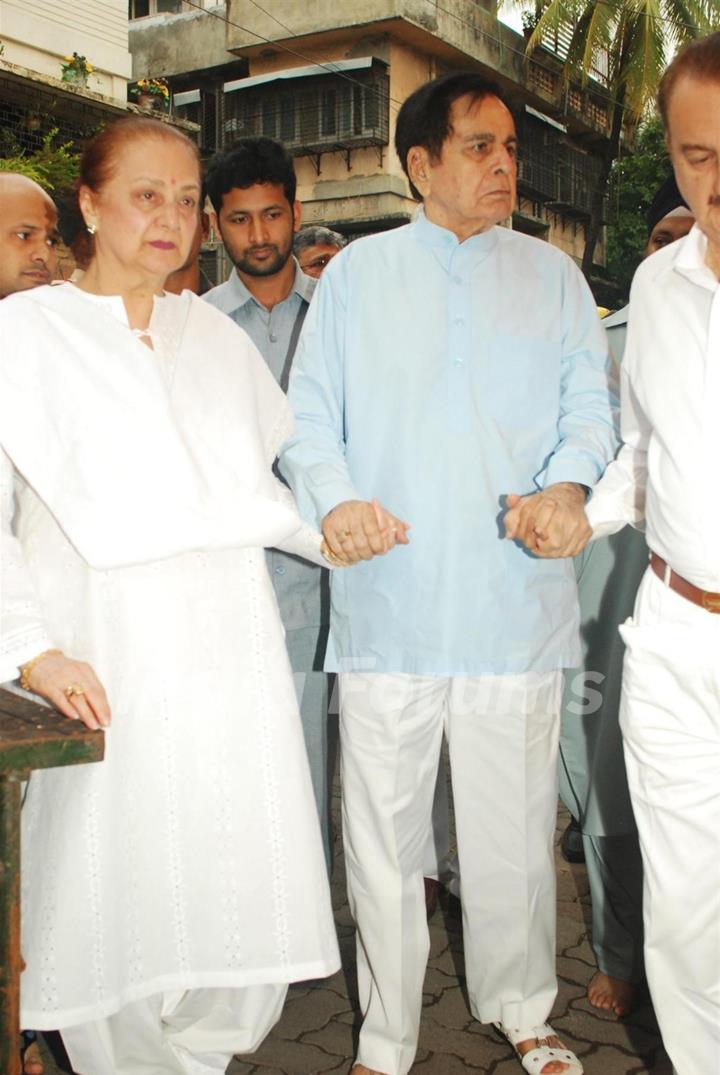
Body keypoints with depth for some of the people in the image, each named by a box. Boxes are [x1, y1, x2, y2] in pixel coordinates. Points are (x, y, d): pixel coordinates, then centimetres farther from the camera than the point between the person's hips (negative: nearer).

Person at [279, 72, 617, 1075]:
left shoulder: (552, 275, 15)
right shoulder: (357, 274, 12)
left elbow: (589, 401, 7)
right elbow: (309, 412, 7)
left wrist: (566, 484, -14)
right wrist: (335, 496, -13)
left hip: (517, 604, 1)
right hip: (387, 601, 0)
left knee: (514, 830, 9)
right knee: (382, 833, 6)